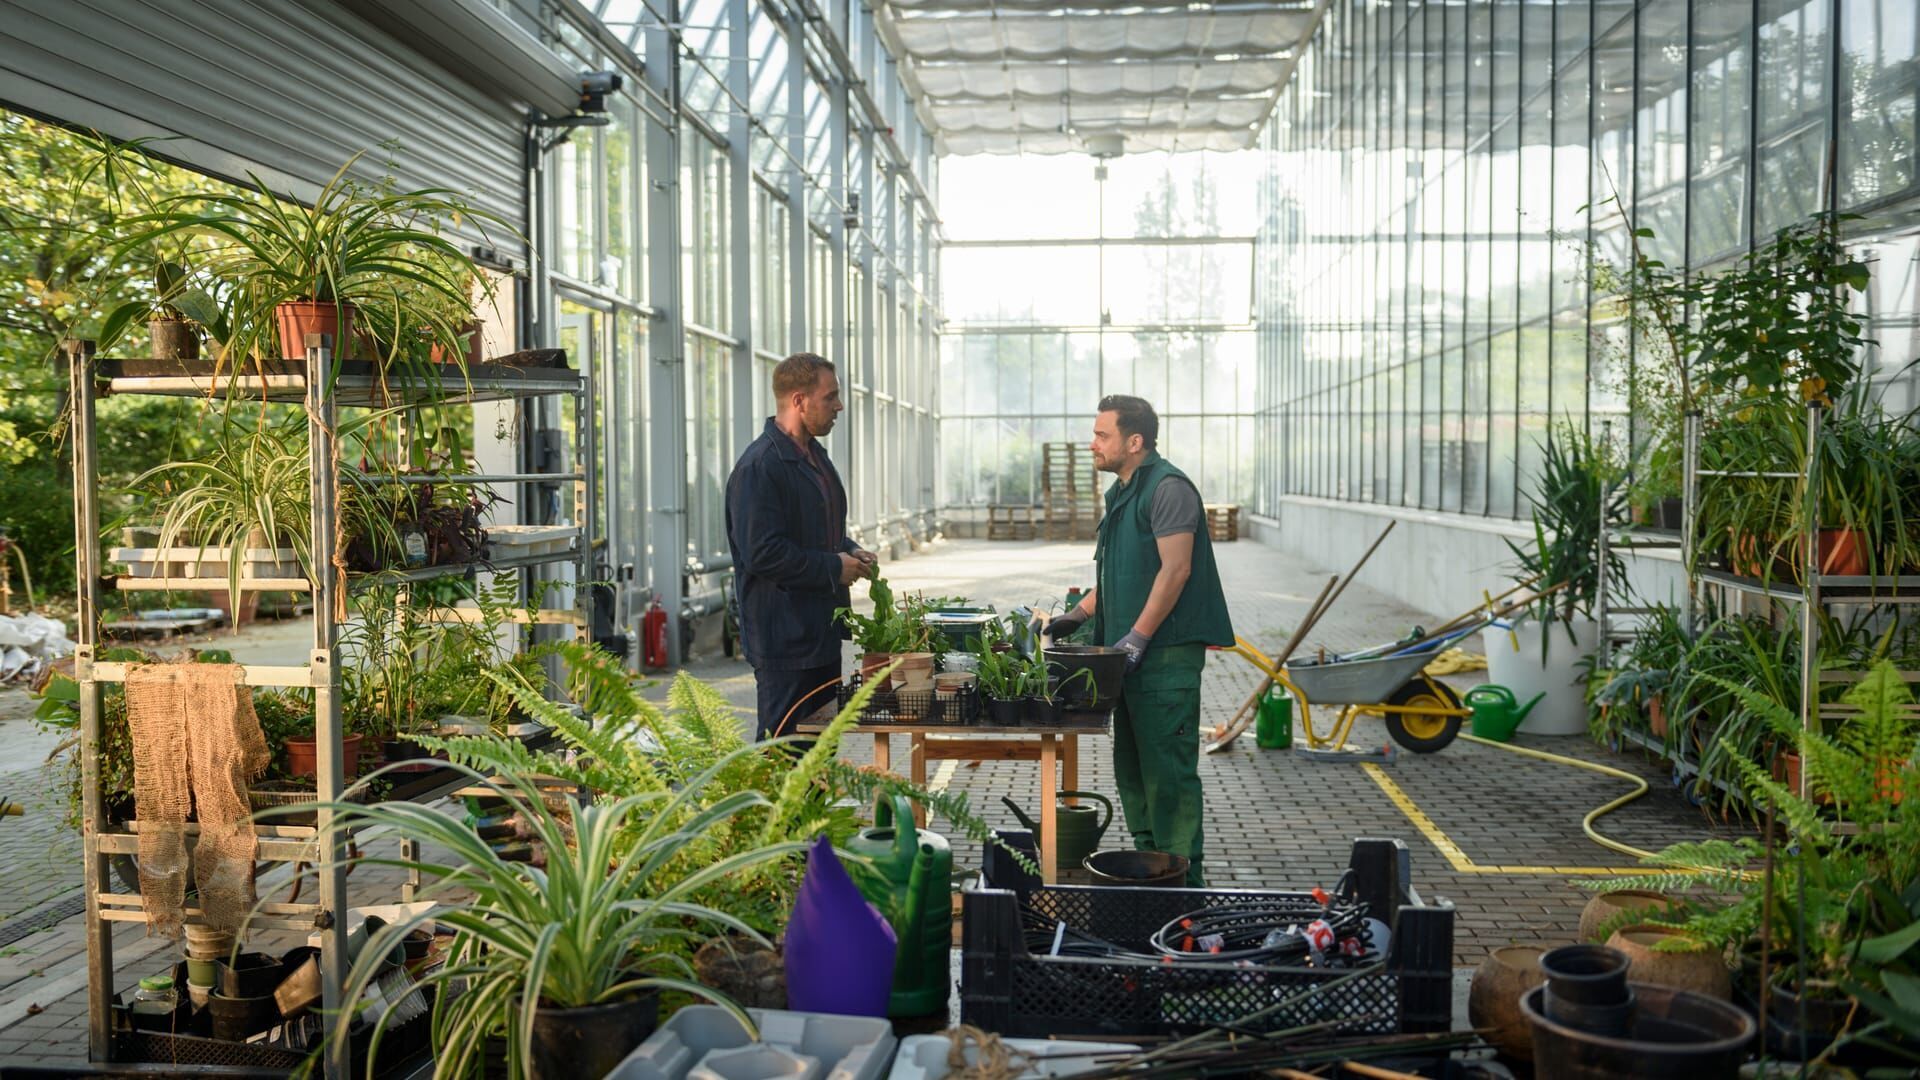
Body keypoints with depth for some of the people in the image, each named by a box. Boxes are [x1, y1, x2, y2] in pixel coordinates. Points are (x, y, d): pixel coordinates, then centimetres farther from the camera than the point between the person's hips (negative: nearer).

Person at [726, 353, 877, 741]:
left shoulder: (814, 454, 15)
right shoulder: (758, 467, -17)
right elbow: (761, 553, -22)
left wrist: (851, 552, 7)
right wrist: (834, 567, -15)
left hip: (821, 632, 10)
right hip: (784, 638, -10)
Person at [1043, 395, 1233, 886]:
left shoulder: (1168, 488, -12)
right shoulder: (1123, 492, 18)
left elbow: (1176, 570, -19)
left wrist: (1137, 637, -21)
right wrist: (1078, 615, 18)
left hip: (1167, 651, -10)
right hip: (1132, 652, 10)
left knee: (1168, 766, -6)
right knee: (1132, 766, 14)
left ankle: (1182, 877, 2)